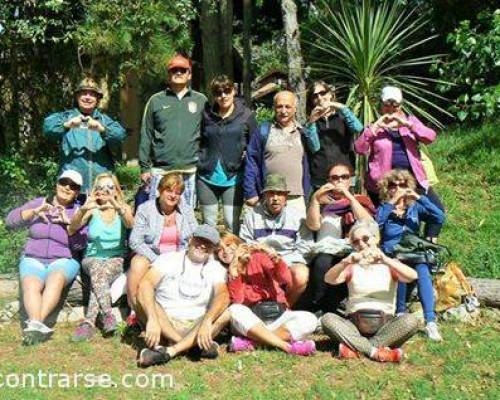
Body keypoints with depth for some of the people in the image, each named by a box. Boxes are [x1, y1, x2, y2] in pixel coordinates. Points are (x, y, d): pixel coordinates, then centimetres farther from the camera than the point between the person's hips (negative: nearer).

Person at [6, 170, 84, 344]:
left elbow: (82, 241, -8)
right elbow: (10, 221, -1)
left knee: (56, 279, -36)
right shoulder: (39, 203, 10)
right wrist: (34, 212, -16)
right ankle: (38, 326, -52)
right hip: (33, 260, 1)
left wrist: (68, 222, -20)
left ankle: (35, 323, -49)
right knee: (31, 285, -32)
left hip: (63, 261, -1)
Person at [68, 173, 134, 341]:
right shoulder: (92, 210, 5)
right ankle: (108, 314, -41)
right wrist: (82, 209, -31)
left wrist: (118, 207, -40)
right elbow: (72, 229, -11)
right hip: (92, 259, 1)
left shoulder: (124, 208, 5)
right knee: (96, 269, -34)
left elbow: (130, 224, -19)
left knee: (103, 272, -34)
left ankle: (89, 321, -37)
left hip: (117, 259, -1)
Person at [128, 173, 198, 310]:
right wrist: (157, 261, -19)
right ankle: (135, 308, -23)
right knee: (138, 264, -34)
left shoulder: (187, 211, 7)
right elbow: (135, 241, -9)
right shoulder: (145, 209, -2)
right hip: (150, 257, -2)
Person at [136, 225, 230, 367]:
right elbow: (145, 284, -18)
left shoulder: (216, 269, 6)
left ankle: (169, 351, -34)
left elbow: (223, 296, -14)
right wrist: (153, 320, -35)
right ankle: (192, 345, -30)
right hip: (163, 323, -1)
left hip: (194, 327, 1)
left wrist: (207, 322, -35)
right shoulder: (169, 259, 0)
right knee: (144, 298, -25)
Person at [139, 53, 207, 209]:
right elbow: (146, 136, 6)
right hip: (160, 170, -1)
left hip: (190, 171, 1)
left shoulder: (201, 101, 9)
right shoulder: (156, 100, 7)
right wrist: (145, 167, 2)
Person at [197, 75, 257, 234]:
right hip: (207, 178, 2)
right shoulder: (206, 114, 4)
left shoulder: (246, 115, 0)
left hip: (233, 178, -2)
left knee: (232, 223, 0)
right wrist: (200, 160, 5)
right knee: (208, 223, 11)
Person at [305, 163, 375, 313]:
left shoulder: (360, 200, 18)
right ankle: (319, 310, -22)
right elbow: (313, 225, 3)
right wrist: (315, 198, -4)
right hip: (325, 253, 1)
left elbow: (368, 223, -3)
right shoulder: (322, 201, 21)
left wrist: (348, 196, -6)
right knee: (322, 263, -34)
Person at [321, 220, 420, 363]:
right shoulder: (352, 266, 15)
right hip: (354, 323, 1)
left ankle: (354, 347, -26)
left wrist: (385, 259, -25)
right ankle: (376, 351, -28)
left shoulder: (389, 264, 12)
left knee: (410, 321, -29)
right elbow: (329, 279, -6)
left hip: (384, 323, 0)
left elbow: (412, 276, -10)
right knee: (327, 319, -27)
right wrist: (347, 261, -25)